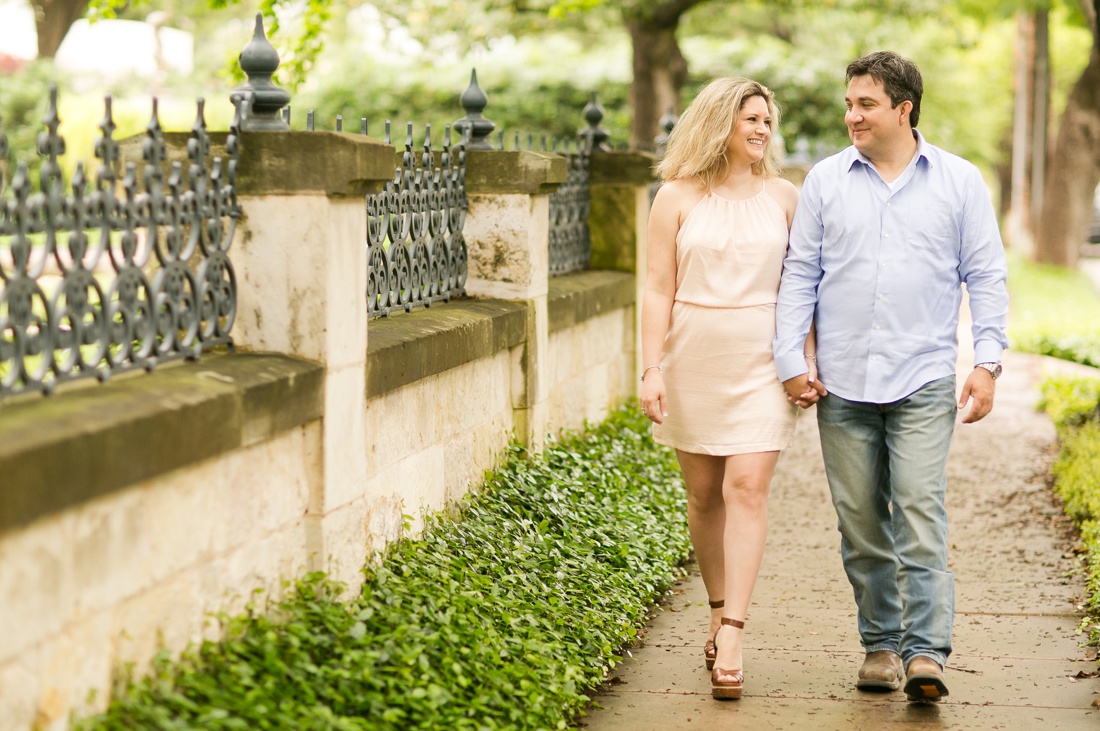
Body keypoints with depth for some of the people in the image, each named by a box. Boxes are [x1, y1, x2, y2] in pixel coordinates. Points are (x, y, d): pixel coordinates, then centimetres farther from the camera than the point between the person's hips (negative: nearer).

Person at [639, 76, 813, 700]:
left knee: (747, 486, -11)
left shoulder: (784, 197, 5)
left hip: (762, 361, 0)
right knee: (703, 492, 9)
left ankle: (731, 637, -15)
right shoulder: (678, 197, 2)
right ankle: (720, 611, 27)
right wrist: (652, 369, -8)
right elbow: (659, 289, 0)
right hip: (695, 359, 1)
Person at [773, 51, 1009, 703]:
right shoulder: (826, 181, 8)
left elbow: (987, 276, 5)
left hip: (923, 380, -2)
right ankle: (881, 645, 17)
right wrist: (791, 361, 1)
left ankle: (926, 654, -13)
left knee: (921, 513, -12)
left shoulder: (960, 182, 4)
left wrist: (988, 362, -4)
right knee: (861, 522, 5)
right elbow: (800, 275, 9)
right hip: (843, 382, 2)